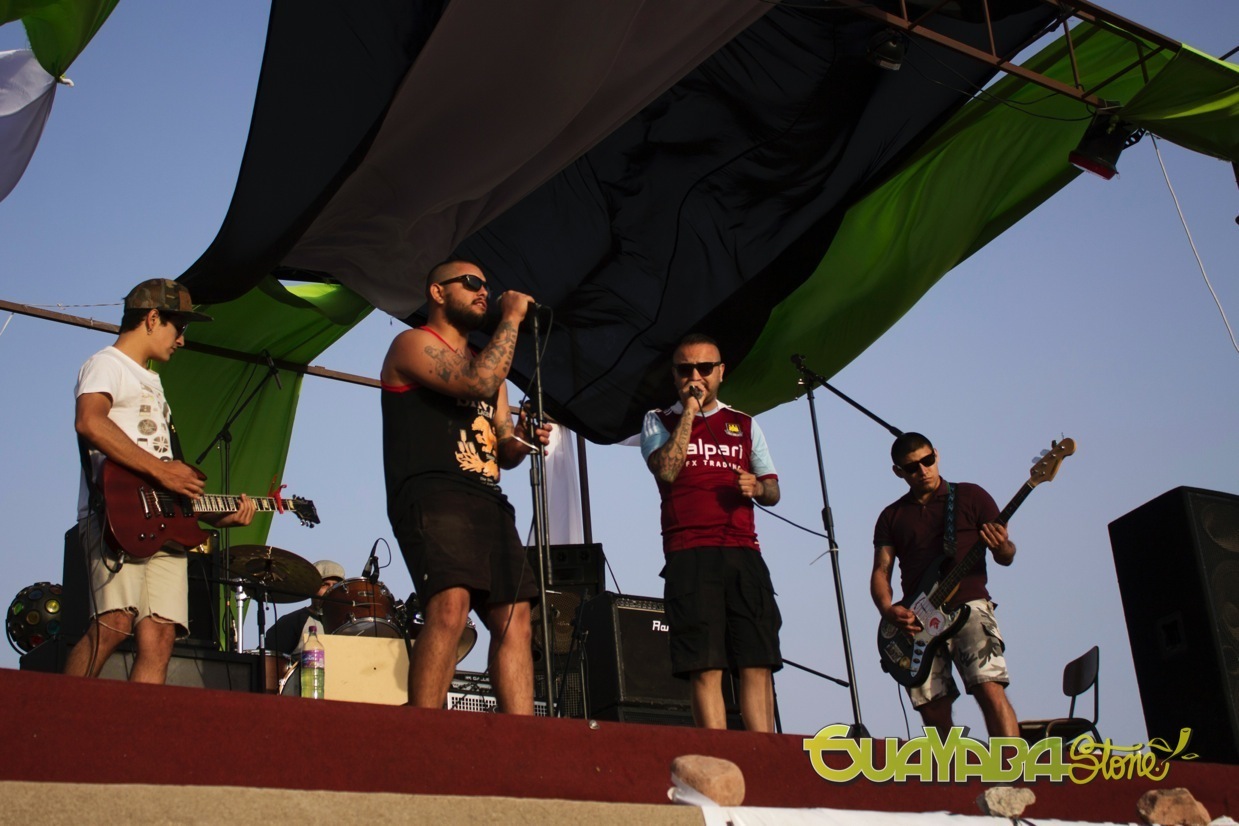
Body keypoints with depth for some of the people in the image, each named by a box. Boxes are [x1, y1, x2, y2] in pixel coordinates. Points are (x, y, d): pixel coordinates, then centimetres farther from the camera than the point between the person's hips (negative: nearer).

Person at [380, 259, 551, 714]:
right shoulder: (413, 345, 4)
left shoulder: (485, 362, 29)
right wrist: (511, 318, -4)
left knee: (514, 616, -3)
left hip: (489, 502, 8)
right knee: (451, 606, -26)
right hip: (432, 495, -8)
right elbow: (479, 384, -15)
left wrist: (523, 440, 4)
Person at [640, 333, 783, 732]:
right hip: (689, 554, -2)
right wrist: (688, 411, -3)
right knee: (705, 667, -8)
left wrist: (757, 488, -3)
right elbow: (666, 470, -6)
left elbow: (773, 490, 20)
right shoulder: (659, 421, 14)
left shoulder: (745, 425, 21)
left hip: (743, 552, 3)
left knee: (758, 663, -6)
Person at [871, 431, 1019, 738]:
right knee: (933, 711, -1)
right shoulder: (892, 516, 16)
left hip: (968, 606, -3)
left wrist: (1002, 547, -16)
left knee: (991, 690, -21)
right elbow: (881, 571, 12)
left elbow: (1006, 557, 8)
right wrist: (887, 610, -8)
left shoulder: (971, 496, 9)